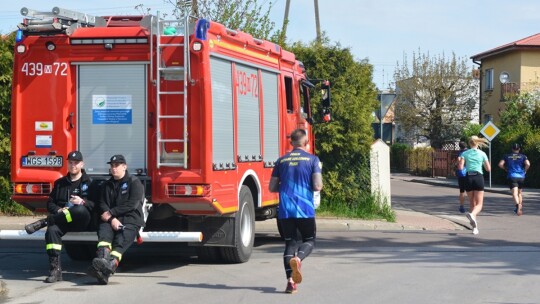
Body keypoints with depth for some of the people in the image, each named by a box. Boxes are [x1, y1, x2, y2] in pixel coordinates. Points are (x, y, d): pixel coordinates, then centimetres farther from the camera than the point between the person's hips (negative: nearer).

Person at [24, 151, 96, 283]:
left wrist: (83, 202, -20)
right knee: (52, 230, -33)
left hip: (81, 222, -3)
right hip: (61, 220, 3)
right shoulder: (60, 183, 21)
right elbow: (50, 203, 17)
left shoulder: (88, 183, 11)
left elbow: (96, 204, 0)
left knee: (80, 210, -39)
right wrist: (59, 211, -5)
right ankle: (55, 269, -35)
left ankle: (44, 222, -30)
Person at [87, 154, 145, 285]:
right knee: (104, 232, -31)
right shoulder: (107, 185, 22)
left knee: (120, 242, -31)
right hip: (111, 220, 4)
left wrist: (111, 213, -8)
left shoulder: (134, 182, 6)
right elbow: (102, 204, 10)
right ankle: (102, 260, -58)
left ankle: (110, 265, -59)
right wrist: (112, 219, -10)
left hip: (130, 220, -4)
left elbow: (132, 204, -7)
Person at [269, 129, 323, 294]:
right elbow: (317, 186, -8)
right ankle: (297, 259, -20)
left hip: (285, 210, 3)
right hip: (305, 210, -3)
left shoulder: (281, 161, 10)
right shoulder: (312, 159, 0)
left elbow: (272, 187, 11)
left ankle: (290, 281, -2)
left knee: (290, 243, 10)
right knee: (309, 240, 13)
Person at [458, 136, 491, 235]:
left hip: (468, 178, 1)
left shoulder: (465, 153, 3)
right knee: (479, 204, 0)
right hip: (478, 178, -1)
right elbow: (488, 169, 6)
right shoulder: (482, 154, 4)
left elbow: (460, 167, -7)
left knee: (472, 204, 13)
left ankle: (475, 227, 12)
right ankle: (472, 214, -33)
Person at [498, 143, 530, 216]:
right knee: (520, 193, 20)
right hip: (521, 176, 1)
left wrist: (506, 169, 14)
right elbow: (528, 164, -11)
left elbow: (500, 164, -1)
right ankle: (520, 207, 21)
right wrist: (525, 170, 6)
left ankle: (517, 205, -40)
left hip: (511, 177, -1)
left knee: (515, 193, -14)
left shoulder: (507, 156, 9)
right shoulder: (523, 156, 6)